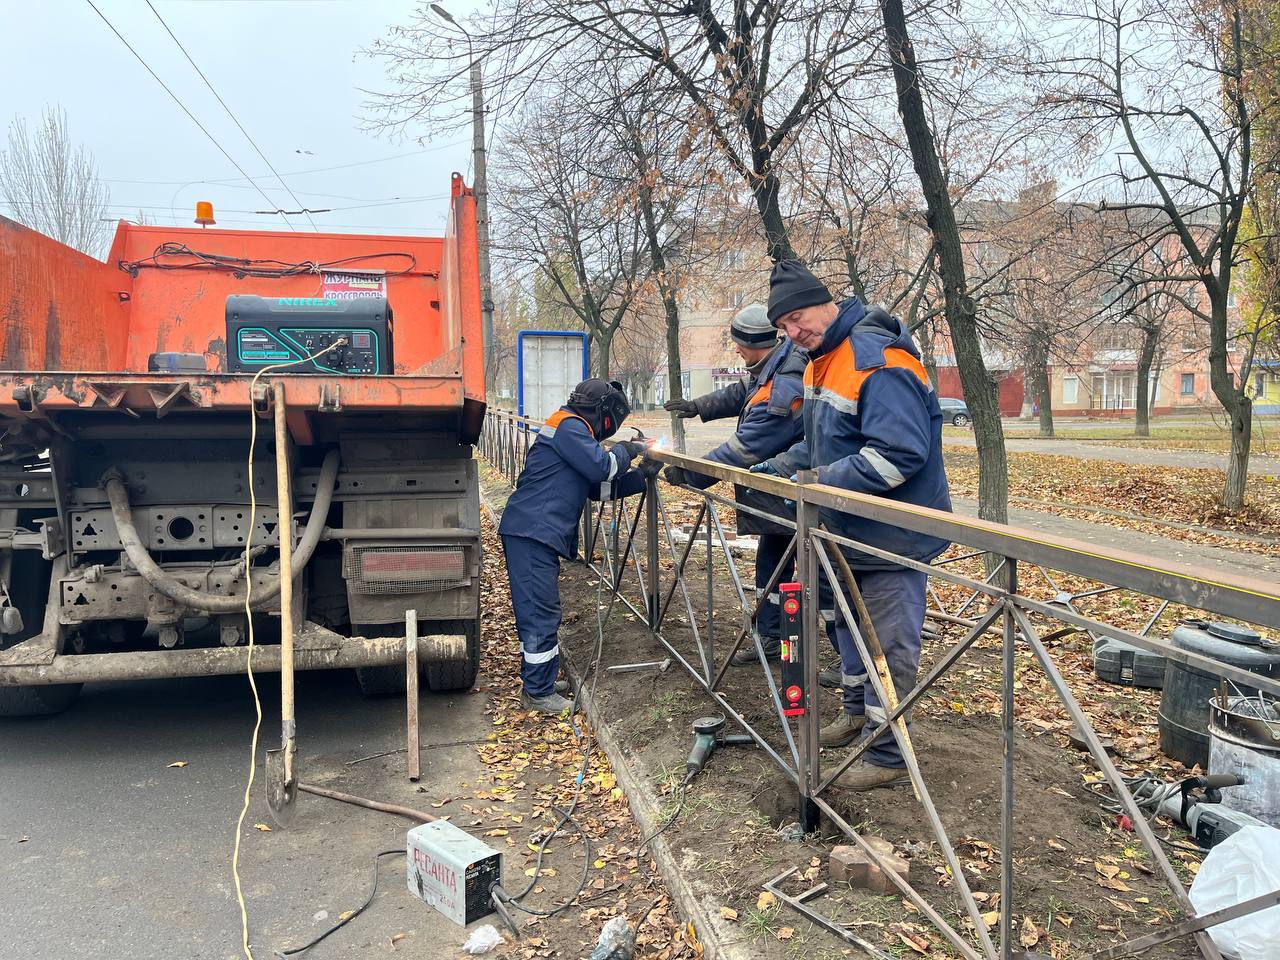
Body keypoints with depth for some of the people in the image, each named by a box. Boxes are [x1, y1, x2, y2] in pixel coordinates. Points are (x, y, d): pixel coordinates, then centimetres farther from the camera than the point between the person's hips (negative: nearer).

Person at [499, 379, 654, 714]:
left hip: (537, 532, 11)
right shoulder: (569, 426, -8)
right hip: (532, 533, -11)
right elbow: (600, 467, -16)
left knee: (539, 610, 16)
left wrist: (642, 476, 15)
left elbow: (600, 487, 22)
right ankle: (539, 692, 0)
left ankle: (539, 681, 25)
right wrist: (627, 450, 2)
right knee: (540, 612, -6)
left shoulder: (573, 429, 24)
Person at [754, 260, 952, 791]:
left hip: (892, 536, -10)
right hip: (850, 532, 10)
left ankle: (886, 755, 14)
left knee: (887, 646, 1)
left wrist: (822, 483, -30)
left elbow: (901, 452, -32)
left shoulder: (878, 360, -25)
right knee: (849, 626, 23)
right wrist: (781, 467, 4)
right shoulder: (821, 362, 8)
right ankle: (857, 714, 43)